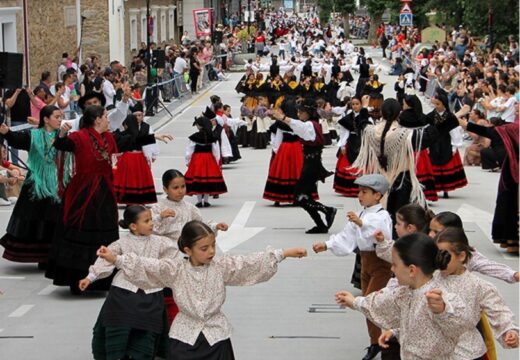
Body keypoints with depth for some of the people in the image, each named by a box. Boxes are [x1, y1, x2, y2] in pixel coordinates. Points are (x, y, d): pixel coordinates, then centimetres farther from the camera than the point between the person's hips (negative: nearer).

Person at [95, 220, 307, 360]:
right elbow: (146, 266, -16)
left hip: (216, 336, 1)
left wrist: (285, 253, -14)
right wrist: (115, 259, -28)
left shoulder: (222, 266, -5)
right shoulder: (175, 269, -9)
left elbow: (252, 263, -8)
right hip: (185, 336, -1)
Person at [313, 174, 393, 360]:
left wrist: (362, 223, -48)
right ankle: (376, 341, 25)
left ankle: (375, 342, -1)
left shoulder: (382, 216, -16)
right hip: (365, 261, 9)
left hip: (380, 262, -9)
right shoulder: (360, 215, 9)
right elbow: (346, 238, 7)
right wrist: (326, 245, -4)